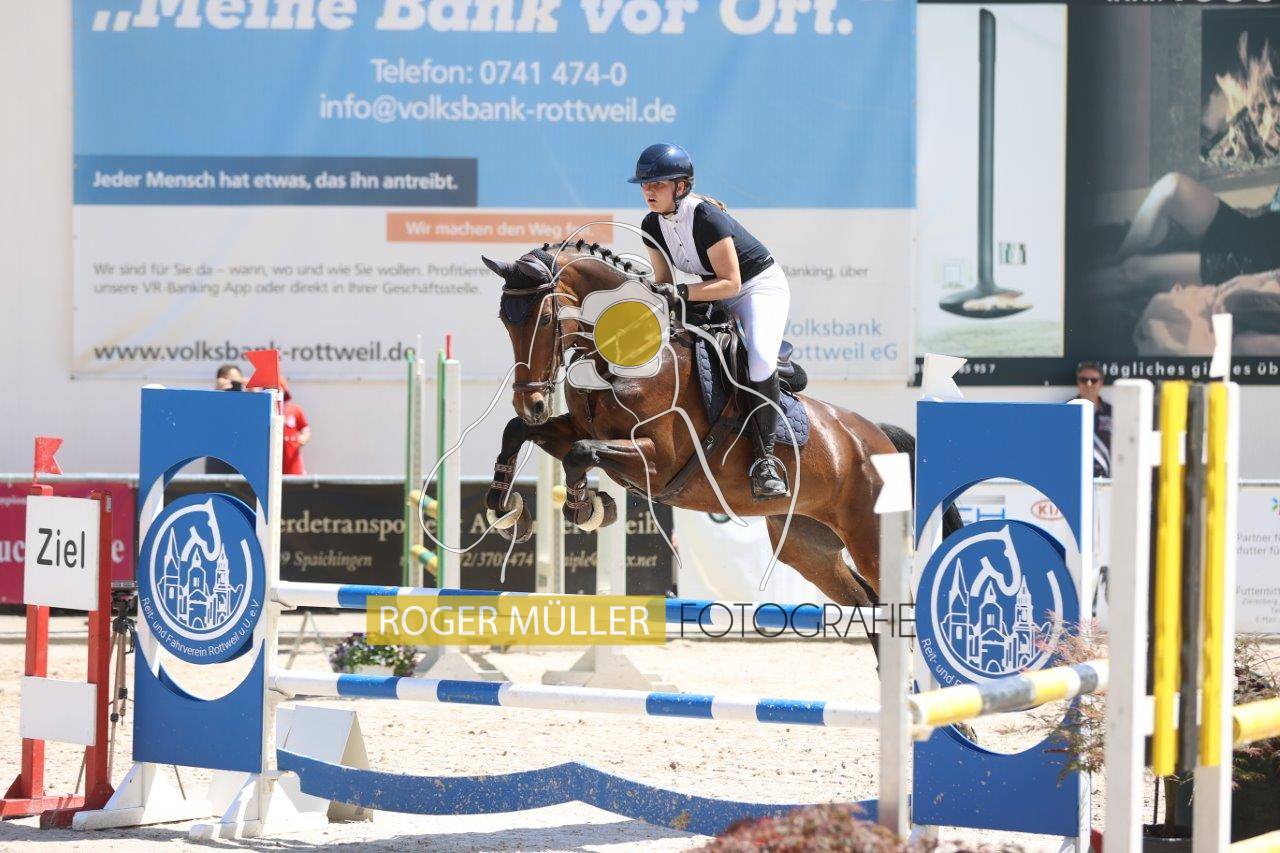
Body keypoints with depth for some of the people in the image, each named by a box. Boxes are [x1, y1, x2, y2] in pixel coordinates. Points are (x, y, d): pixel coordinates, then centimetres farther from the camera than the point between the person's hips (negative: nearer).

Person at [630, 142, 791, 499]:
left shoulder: (705, 217, -29)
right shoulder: (652, 225, -7)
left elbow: (730, 282, -29)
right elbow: (664, 281, 2)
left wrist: (682, 292, -39)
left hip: (760, 285, -8)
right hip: (715, 293, 8)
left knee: (760, 360, -31)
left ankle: (764, 457, -24)